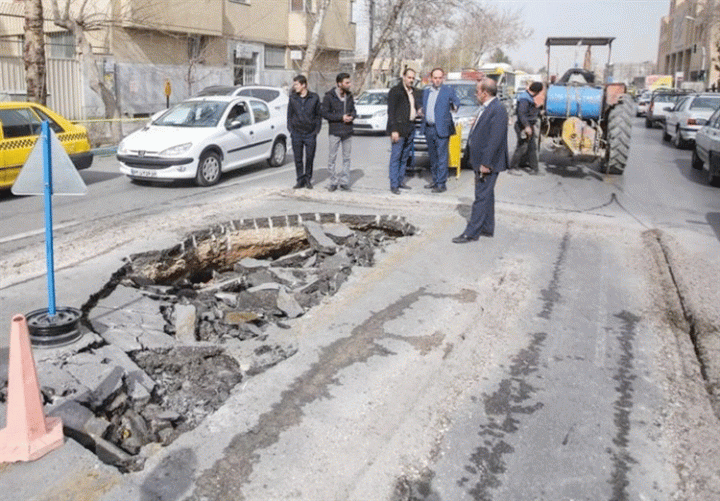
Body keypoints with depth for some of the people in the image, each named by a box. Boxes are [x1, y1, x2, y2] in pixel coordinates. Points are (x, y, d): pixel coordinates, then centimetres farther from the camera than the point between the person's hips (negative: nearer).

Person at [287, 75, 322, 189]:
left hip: (310, 133, -1)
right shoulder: (292, 98, 6)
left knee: (310, 158, 2)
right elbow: (290, 114, 13)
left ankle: (308, 180, 17)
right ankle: (300, 180, 13)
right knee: (298, 158, 3)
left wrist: (316, 130, -1)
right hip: (296, 133, 1)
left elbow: (318, 115, 7)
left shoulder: (314, 98, 2)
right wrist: (290, 129, 4)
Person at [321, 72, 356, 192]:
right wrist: (341, 117, -16)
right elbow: (324, 113, -10)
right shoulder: (329, 97, -6)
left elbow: (353, 110, 17)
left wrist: (352, 116, -8)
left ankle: (344, 182, 15)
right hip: (334, 132, -4)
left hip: (347, 132, 4)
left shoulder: (349, 96, 9)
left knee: (346, 158, 7)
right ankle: (334, 182, 10)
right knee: (331, 158, -1)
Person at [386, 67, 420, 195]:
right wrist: (394, 130, -17)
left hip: (410, 128, 7)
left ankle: (400, 181, 20)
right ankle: (393, 185, -2)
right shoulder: (395, 91, -6)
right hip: (399, 128, -7)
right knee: (396, 157, -5)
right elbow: (391, 111, -11)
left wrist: (418, 112, 8)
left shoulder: (414, 92, 16)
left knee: (404, 157, 11)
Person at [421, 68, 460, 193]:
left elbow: (456, 101, 0)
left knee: (442, 157, -4)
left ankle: (441, 184, 1)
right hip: (428, 128, 6)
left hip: (441, 128, -6)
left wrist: (454, 106, -12)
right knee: (432, 157, 15)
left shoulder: (449, 90, -1)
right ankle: (435, 180, 27)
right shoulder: (426, 91, 15)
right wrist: (421, 111, 11)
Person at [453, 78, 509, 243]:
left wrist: (486, 163, -23)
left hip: (488, 163, -10)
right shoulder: (486, 108, 13)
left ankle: (472, 232, -2)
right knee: (486, 195, 17)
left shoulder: (498, 110, -18)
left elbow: (495, 139, -23)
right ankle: (487, 228, 27)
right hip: (481, 161, 10)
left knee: (482, 197, -5)